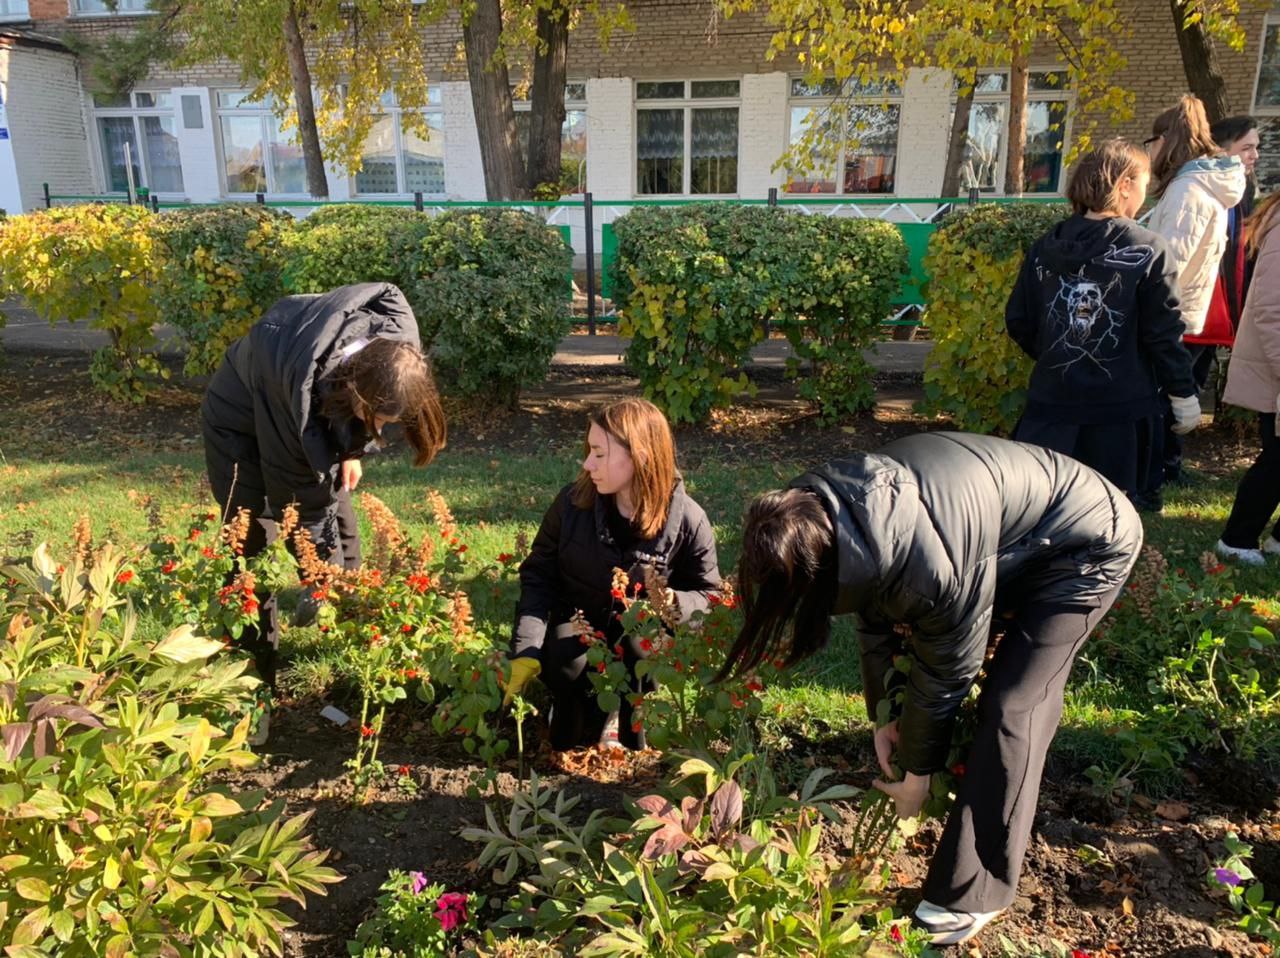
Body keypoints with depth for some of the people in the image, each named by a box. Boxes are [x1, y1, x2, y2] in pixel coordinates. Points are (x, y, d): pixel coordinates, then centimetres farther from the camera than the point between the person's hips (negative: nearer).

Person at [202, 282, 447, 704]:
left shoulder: (394, 347, -30)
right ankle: (254, 679, 6)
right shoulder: (296, 382, -43)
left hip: (318, 418, 5)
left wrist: (352, 450, 0)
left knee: (342, 540, 3)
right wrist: (321, 569, -22)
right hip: (244, 422, -5)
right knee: (254, 549, -8)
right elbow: (300, 491, -31)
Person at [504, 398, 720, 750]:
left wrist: (674, 604, -31)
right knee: (566, 666, -30)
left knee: (640, 647, -34)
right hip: (579, 621, 1)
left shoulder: (687, 520, -19)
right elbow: (538, 575, -8)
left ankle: (634, 746, -5)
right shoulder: (573, 501, -16)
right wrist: (526, 651, -20)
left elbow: (706, 593, -6)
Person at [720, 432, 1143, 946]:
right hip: (1012, 523, 8)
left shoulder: (932, 562, -40)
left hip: (1088, 543, -8)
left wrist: (918, 771, -6)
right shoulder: (825, 511, -17)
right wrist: (884, 714, 5)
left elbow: (944, 675, -22)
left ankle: (974, 894, -3)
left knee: (1012, 705, -13)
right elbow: (874, 614, -1)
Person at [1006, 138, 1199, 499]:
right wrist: (1184, 394, 2)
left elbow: (1018, 321, 4)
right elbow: (1164, 334, -9)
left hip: (1050, 402, 3)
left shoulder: (1046, 247, 3)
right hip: (1121, 407, -3)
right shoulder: (1148, 251, -8)